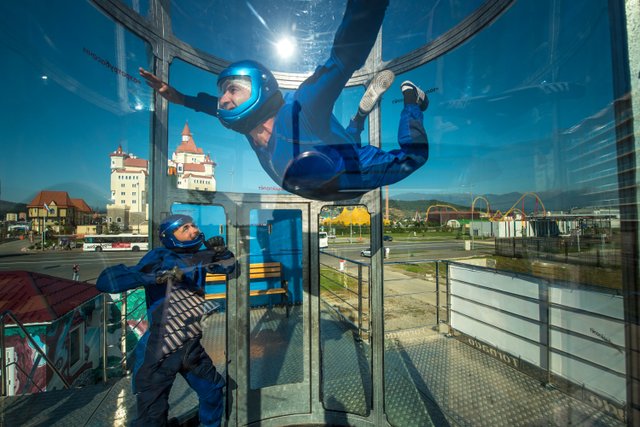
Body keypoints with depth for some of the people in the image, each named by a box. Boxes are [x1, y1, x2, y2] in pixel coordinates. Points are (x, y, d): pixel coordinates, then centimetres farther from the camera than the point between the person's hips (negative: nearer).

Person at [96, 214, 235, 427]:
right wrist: (154, 275, -35)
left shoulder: (199, 257, 0)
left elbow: (229, 265, 13)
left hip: (192, 347, 6)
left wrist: (220, 250, -8)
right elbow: (106, 280, -21)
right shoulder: (160, 257, -17)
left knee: (214, 391, 23)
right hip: (160, 353, -6)